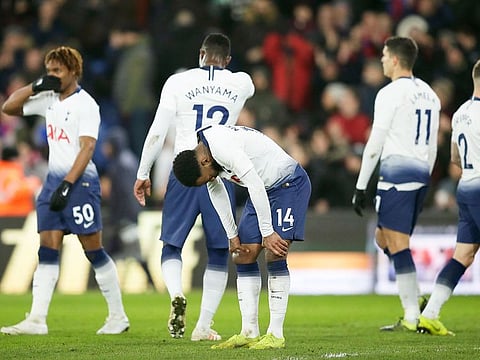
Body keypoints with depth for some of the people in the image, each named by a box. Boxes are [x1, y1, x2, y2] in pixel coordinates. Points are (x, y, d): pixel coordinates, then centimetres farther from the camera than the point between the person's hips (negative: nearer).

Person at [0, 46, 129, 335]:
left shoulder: (85, 104, -9)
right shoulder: (49, 100, 12)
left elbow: (87, 148, -17)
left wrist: (68, 184, -24)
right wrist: (36, 87, 3)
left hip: (80, 181, -7)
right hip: (54, 179, 7)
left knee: (94, 250, -3)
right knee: (48, 250, -1)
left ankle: (118, 316, 7)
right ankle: (37, 320, -6)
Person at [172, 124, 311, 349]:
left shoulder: (222, 146, -30)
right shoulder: (200, 158, -1)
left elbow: (255, 185, -30)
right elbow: (216, 193, 13)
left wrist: (267, 232, -24)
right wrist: (232, 235, 11)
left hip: (289, 184, -9)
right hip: (264, 189, 9)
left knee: (275, 254, -16)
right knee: (244, 256, 3)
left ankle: (276, 334, -12)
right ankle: (249, 333, 5)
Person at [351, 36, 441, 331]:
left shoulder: (391, 93, -8)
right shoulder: (430, 95, 17)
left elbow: (375, 144, -10)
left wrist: (361, 187, -7)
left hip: (396, 173, -8)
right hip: (421, 174, 8)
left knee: (398, 245, -6)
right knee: (383, 238, 17)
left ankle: (412, 318, -9)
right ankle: (418, 301, 4)